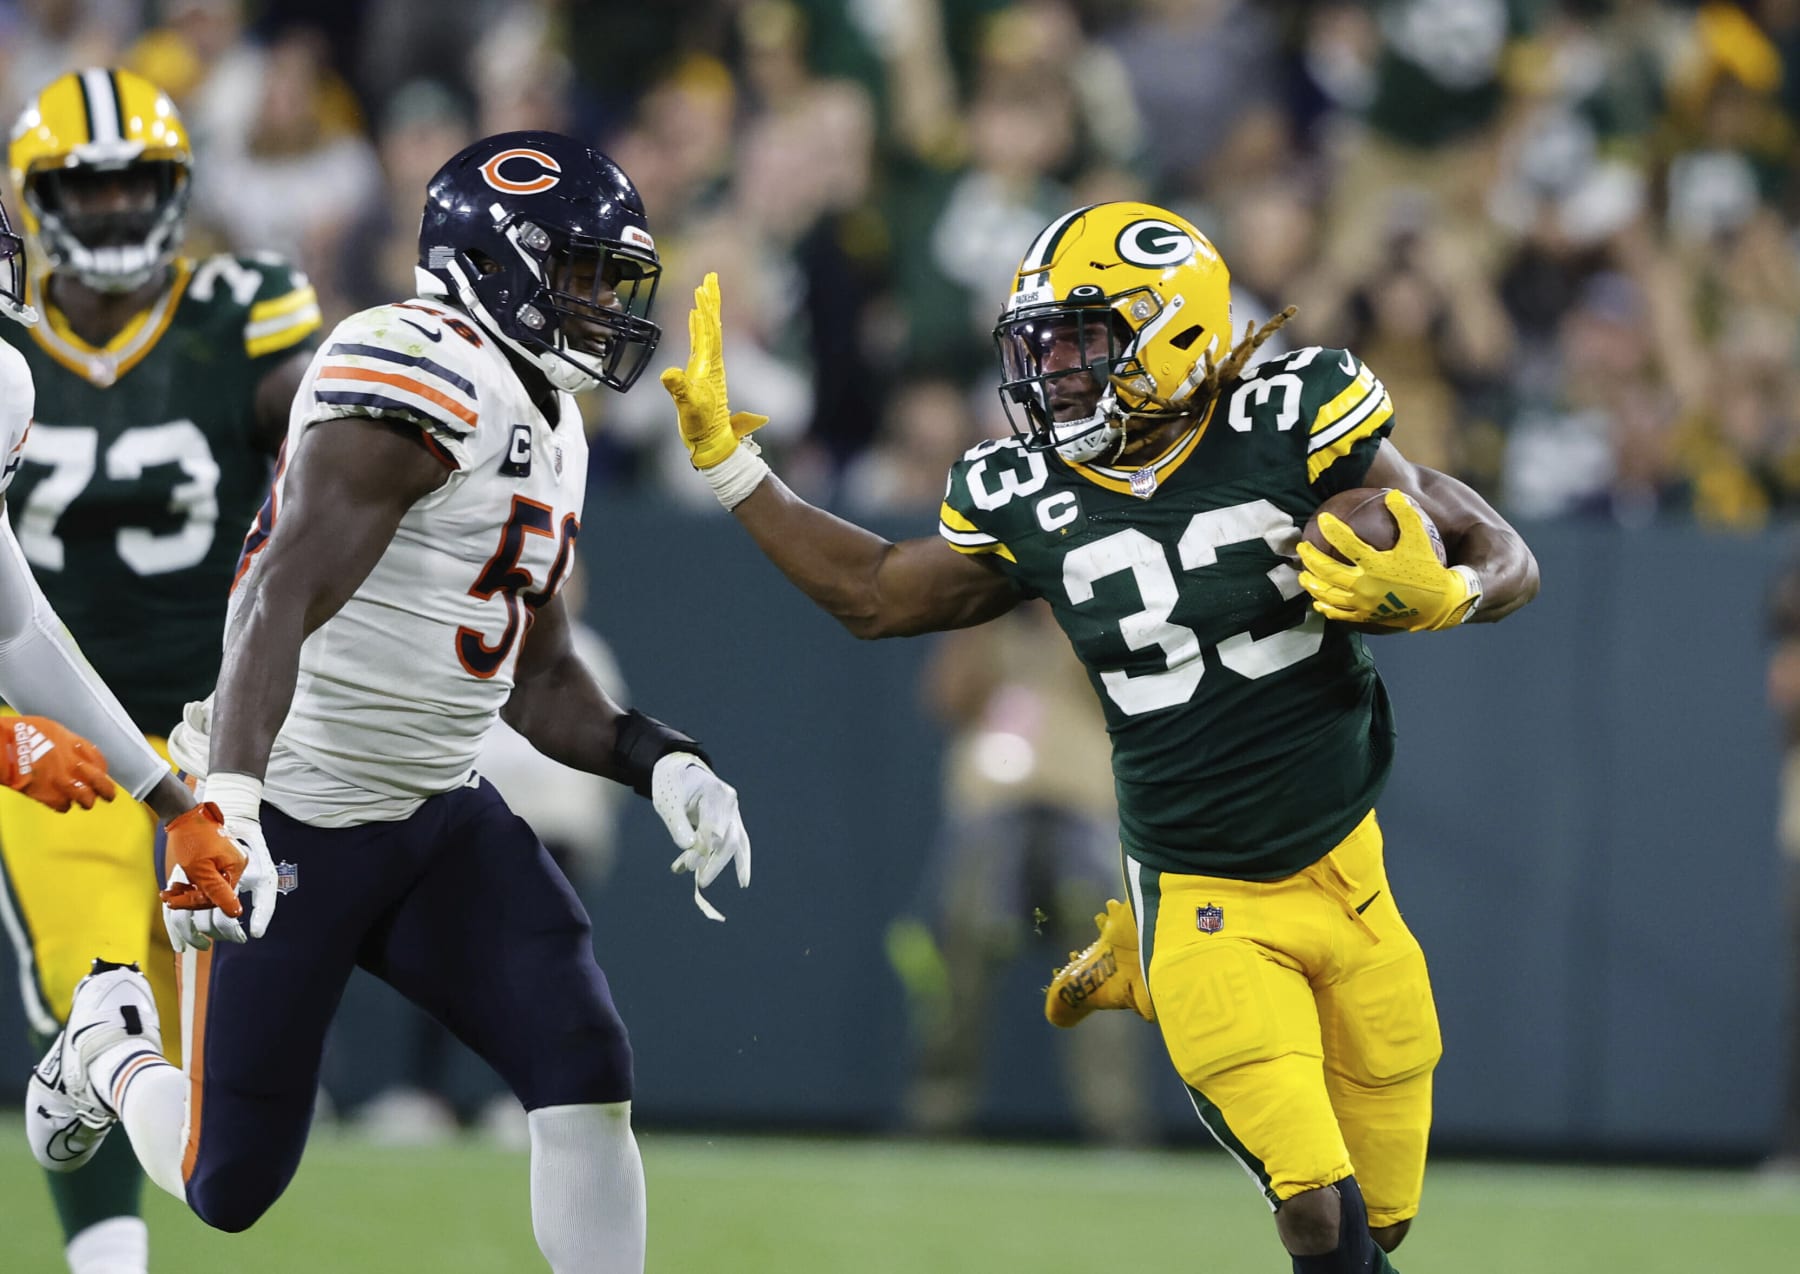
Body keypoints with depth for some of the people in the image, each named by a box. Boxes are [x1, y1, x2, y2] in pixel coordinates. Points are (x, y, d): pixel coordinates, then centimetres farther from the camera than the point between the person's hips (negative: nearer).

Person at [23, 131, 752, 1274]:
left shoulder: (551, 430, 11)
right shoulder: (424, 375, -20)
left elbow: (540, 681, 19)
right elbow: (285, 600, -30)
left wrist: (655, 759, 0)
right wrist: (225, 806, -41)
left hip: (437, 818, 8)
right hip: (293, 823, -8)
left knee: (587, 1073, -11)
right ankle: (114, 1046, 36)